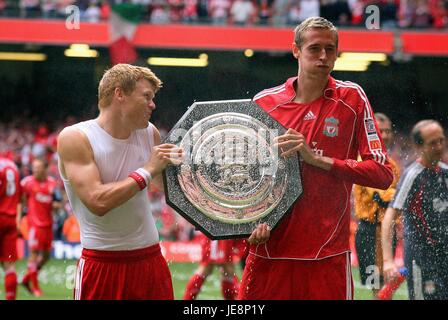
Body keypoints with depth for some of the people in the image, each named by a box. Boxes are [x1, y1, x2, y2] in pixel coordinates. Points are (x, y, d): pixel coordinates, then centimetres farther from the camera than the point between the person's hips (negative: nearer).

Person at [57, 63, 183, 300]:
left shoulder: (149, 133, 6)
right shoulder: (75, 138, -11)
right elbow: (97, 201, -23)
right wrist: (148, 170, -16)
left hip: (150, 257, 5)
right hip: (103, 264, -5)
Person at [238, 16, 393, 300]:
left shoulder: (352, 98, 1)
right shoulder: (264, 102, 6)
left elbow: (383, 174, -6)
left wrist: (316, 159, -15)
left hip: (328, 256, -2)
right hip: (269, 249, 2)